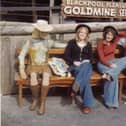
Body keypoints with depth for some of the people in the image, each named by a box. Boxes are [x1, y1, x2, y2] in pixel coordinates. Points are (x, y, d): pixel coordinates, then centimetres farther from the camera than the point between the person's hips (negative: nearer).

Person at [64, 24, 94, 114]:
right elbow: (66, 56, 5)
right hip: (74, 66, -2)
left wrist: (87, 61, -7)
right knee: (85, 78, -35)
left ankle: (76, 86, -46)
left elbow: (90, 58, 17)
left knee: (86, 66, -39)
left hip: (86, 66, 2)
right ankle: (87, 103, -39)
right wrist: (74, 62, -12)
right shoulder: (72, 43, 11)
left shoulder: (88, 45, 19)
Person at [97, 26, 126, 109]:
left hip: (113, 62, 6)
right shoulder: (100, 43, -4)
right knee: (114, 76, -35)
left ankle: (109, 73, -41)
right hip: (103, 64, -6)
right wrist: (109, 65, -26)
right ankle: (110, 102, -31)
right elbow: (101, 58, -13)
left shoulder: (114, 42, 9)